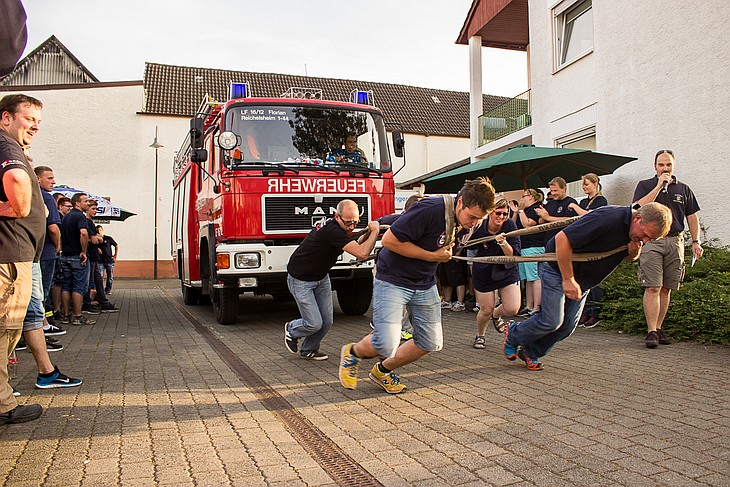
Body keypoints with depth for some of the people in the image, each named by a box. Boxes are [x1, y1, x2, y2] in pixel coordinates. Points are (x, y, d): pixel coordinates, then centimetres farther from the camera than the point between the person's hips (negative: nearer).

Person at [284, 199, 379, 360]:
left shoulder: (339, 228, -2)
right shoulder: (332, 231, -33)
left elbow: (356, 245, 11)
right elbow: (362, 253, -38)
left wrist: (369, 232, -6)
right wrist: (375, 231, -25)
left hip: (321, 278, 9)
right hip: (301, 280, -9)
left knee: (327, 321, 5)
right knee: (314, 324, -6)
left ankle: (308, 350, 28)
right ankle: (291, 330, 26)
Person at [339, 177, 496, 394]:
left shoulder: (466, 223, -1)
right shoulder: (431, 209, -27)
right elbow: (389, 239, -25)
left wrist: (447, 253, 1)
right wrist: (432, 256, -21)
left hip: (425, 284, 8)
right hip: (392, 280, -8)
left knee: (430, 342, 8)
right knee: (386, 344, -16)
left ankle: (383, 370, 29)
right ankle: (353, 352, 18)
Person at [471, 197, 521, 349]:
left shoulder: (510, 226, -18)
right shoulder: (479, 228, -18)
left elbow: (514, 255, -24)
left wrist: (503, 242, -38)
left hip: (507, 271, 1)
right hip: (483, 273, 0)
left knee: (512, 309, -10)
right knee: (486, 311, 3)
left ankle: (496, 315, 28)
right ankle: (480, 335, 35)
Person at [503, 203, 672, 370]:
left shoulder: (637, 231, -7)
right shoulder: (608, 218, -33)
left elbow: (629, 257, 14)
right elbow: (562, 239, -33)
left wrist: (634, 253, -14)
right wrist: (568, 279, -28)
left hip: (583, 279, 8)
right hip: (558, 267, -8)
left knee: (568, 325, 3)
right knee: (552, 320, -11)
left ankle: (530, 352, 22)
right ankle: (513, 335, 15)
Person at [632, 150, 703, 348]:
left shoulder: (683, 189, 16)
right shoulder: (644, 185, 8)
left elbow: (692, 217, 18)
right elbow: (639, 207, -10)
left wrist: (696, 241, 7)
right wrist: (659, 186, -10)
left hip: (675, 241, 3)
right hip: (651, 241, -3)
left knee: (666, 288, 6)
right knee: (652, 288, -10)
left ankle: (658, 328, 15)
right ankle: (651, 332, -11)